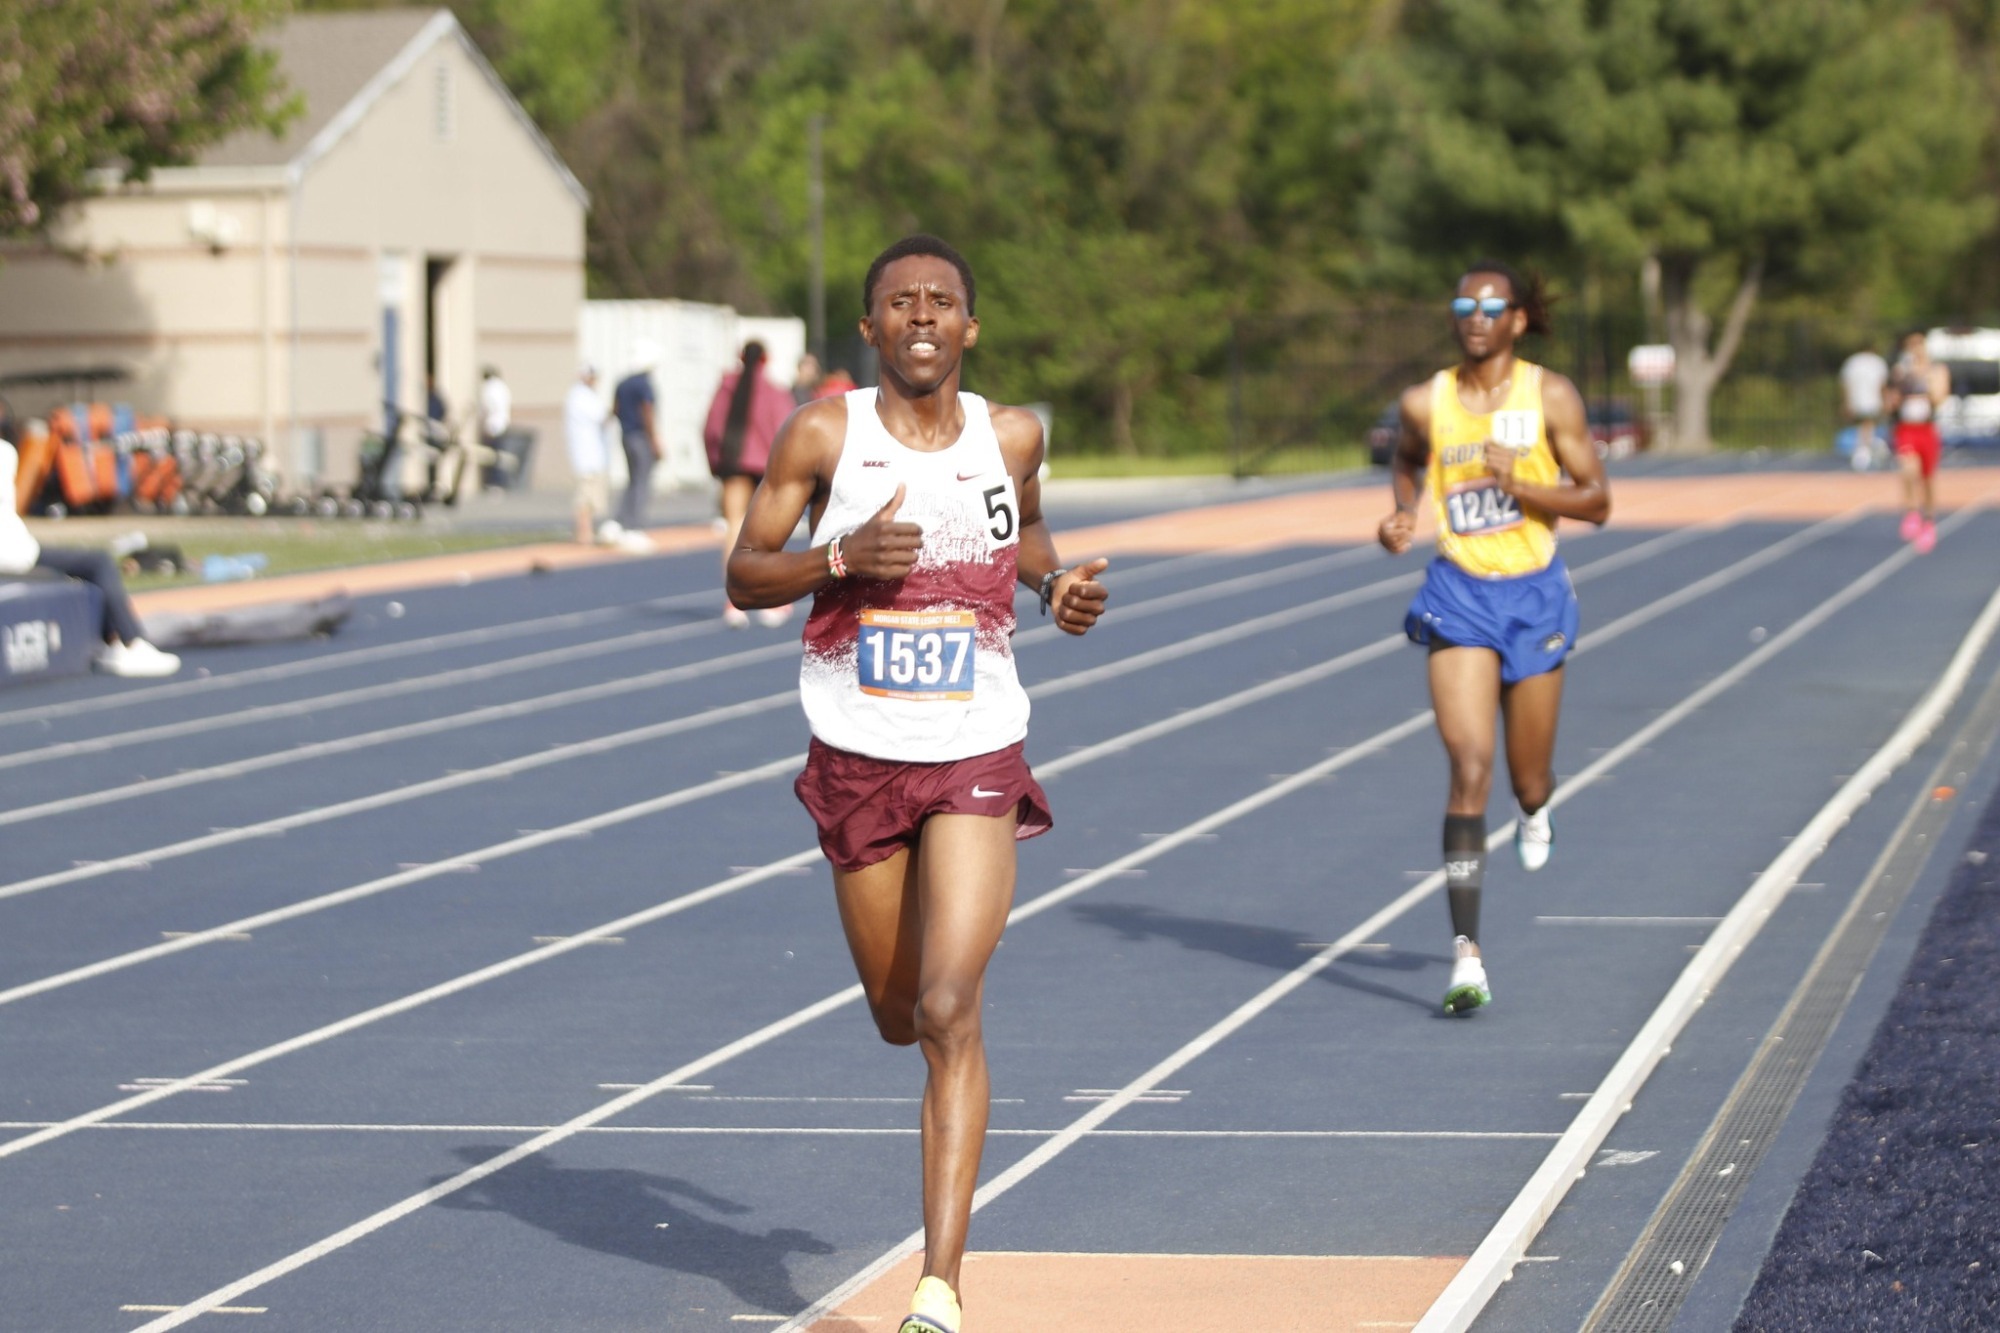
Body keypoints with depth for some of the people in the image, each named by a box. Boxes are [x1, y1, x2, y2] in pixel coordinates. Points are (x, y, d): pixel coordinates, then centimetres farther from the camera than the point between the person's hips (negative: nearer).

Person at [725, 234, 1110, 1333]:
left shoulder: (1009, 437, 0)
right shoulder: (822, 436, -5)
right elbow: (744, 577, -2)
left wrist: (1059, 585, 1)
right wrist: (840, 557, -20)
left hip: (976, 757, -1)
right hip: (857, 758, 1)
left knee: (948, 1012, -15)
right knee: (898, 1015, 13)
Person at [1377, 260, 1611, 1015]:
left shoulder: (1550, 397, -5)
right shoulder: (1426, 403, -1)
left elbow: (1596, 501, -4)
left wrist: (1522, 486, -19)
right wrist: (1404, 513, 2)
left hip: (1534, 595, 0)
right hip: (1459, 593, 0)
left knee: (1528, 779, 12)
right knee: (1469, 766, -16)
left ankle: (1535, 810, 54)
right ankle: (1466, 955, -20)